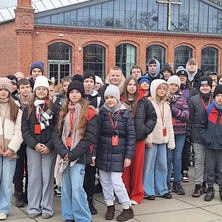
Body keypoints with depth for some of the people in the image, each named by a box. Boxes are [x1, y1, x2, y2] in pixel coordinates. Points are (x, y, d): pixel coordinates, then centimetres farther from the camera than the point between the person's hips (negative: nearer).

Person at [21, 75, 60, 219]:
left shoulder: (54, 108, 3)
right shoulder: (28, 109, 10)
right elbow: (25, 129, 4)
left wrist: (49, 146, -12)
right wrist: (34, 145, -9)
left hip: (49, 149, -2)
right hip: (32, 148, 2)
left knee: (48, 177, 1)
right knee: (34, 177, 5)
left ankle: (47, 208, 9)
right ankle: (33, 208, 13)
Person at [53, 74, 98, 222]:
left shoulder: (89, 113, -2)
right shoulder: (64, 113, 14)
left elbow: (89, 137, -9)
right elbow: (57, 134, 8)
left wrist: (73, 154, -13)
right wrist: (63, 152, -8)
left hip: (79, 156, -5)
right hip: (64, 156, 5)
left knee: (77, 189, -10)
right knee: (66, 188, 8)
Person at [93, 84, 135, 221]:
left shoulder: (125, 113, -2)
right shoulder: (101, 113, 2)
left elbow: (131, 136, -1)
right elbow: (96, 134, 2)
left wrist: (129, 156, -6)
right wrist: (93, 153, -2)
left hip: (118, 153, -3)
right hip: (103, 152, 3)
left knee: (116, 181, -7)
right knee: (104, 180, 8)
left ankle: (128, 209, 10)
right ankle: (110, 206, 28)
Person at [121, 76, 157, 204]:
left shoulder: (144, 102, 3)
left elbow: (152, 117, 10)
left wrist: (146, 129, 0)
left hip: (139, 138, 0)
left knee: (137, 166, 5)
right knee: (124, 167, 4)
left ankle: (137, 195, 16)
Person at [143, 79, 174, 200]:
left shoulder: (166, 105, 17)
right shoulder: (149, 103, -5)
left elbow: (169, 124, 18)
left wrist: (171, 141, 13)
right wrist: (148, 139, -17)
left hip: (163, 140, 7)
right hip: (152, 140, -6)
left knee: (162, 165, 10)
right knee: (149, 165, -2)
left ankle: (162, 190, 21)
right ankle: (148, 191, 6)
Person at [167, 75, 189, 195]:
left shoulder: (182, 99, 10)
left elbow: (186, 116, -2)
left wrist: (172, 107, -11)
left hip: (180, 132, 2)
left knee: (177, 157, 6)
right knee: (168, 157, -1)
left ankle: (177, 183, 15)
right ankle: (166, 183, 11)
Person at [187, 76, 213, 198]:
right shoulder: (193, 100, 2)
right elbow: (190, 118, 3)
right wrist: (188, 133, -1)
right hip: (198, 135, -2)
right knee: (199, 159, -1)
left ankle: (205, 182, 22)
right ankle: (198, 185, 3)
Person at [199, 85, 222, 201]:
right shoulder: (208, 109, 2)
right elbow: (202, 125, 11)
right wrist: (205, 137, 1)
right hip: (210, 144, 2)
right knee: (210, 169, 9)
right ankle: (210, 189, 22)